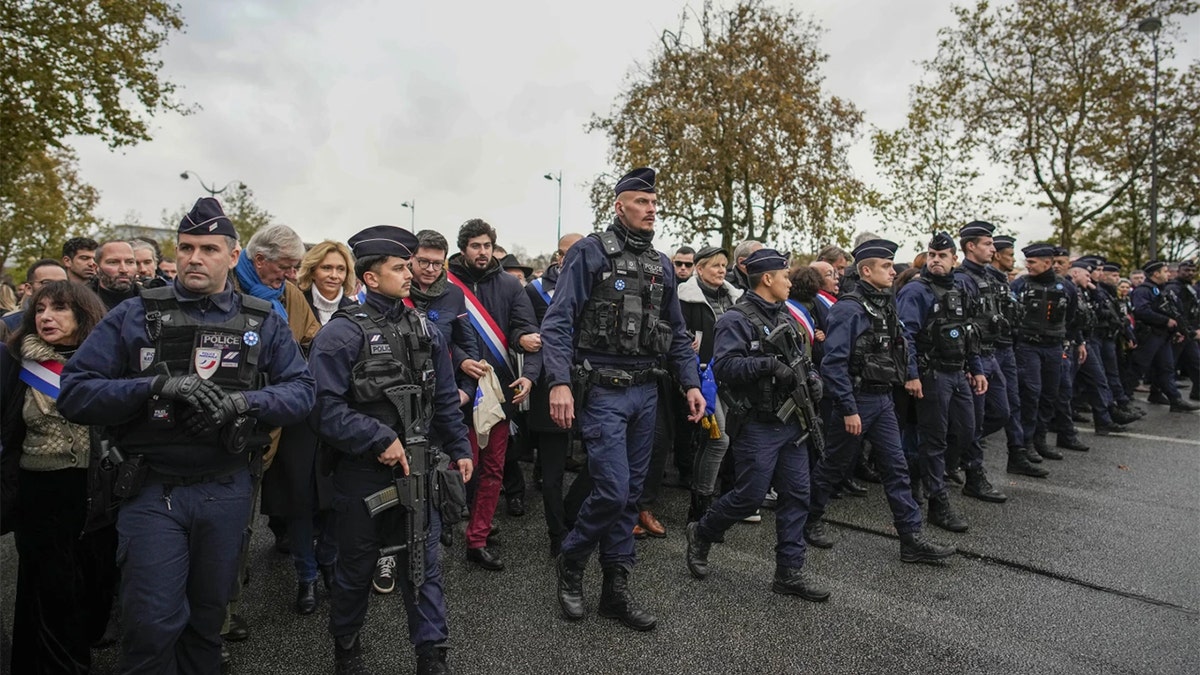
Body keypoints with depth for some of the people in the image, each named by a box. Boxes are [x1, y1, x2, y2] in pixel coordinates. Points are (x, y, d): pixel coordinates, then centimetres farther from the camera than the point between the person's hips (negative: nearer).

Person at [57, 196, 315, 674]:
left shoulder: (263, 323, 2)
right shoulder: (135, 316, -1)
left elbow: (301, 391, -3)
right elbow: (75, 393, -7)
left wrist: (242, 402, -21)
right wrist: (160, 385, -22)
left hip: (226, 491, 2)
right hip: (152, 491, -1)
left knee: (208, 617, 18)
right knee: (152, 625, 1)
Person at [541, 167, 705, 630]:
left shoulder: (661, 265, 14)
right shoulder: (590, 252, -5)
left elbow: (677, 333, 18)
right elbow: (559, 322, -11)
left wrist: (691, 383, 8)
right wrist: (559, 382, -22)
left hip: (646, 392, 6)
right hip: (603, 390, -6)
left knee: (631, 493, 10)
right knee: (612, 489, -10)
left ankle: (616, 589, 22)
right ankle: (571, 562, 18)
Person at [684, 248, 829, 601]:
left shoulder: (785, 317, 15)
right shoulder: (737, 319, -12)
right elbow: (724, 366, -23)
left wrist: (811, 377, 6)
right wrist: (768, 364, -29)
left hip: (792, 423, 8)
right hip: (758, 425, -8)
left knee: (796, 496, 8)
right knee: (749, 496, -2)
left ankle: (790, 572, 18)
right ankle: (701, 535, 24)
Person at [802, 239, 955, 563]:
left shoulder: (884, 303, 10)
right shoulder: (849, 308, -17)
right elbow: (834, 363, -22)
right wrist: (848, 410, -22)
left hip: (883, 399, 8)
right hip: (857, 401, -8)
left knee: (896, 467, 7)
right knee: (835, 466, 6)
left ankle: (911, 539, 13)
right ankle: (809, 520, 26)